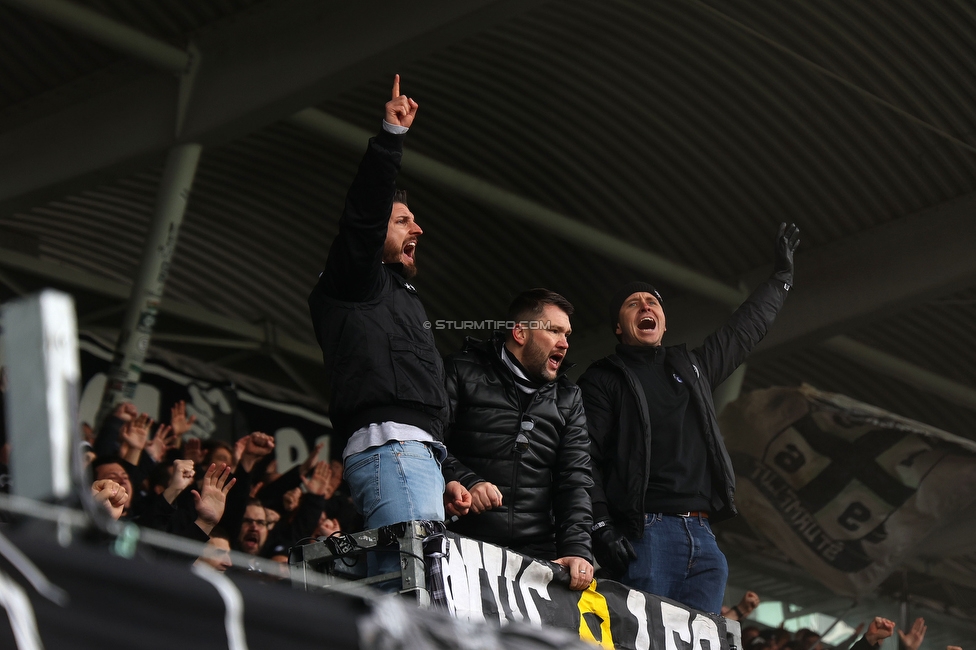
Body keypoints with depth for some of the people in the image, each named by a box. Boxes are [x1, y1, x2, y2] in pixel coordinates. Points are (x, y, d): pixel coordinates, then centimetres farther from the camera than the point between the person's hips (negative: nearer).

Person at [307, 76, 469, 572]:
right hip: (389, 444, -9)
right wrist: (390, 135, -14)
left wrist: (442, 478, 23)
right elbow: (365, 214, -8)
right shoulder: (356, 283, 12)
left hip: (416, 453, 9)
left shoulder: (396, 296, 36)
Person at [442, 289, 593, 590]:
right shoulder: (463, 372, 8)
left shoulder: (568, 398, 20)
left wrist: (576, 549, -6)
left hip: (538, 553, 3)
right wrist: (464, 481, -18)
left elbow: (575, 479, 10)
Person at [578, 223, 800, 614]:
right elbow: (585, 458, -3)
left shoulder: (691, 368, 26)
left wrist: (782, 277, 46)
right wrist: (601, 527, -15)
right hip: (645, 534, -6)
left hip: (701, 537, 6)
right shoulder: (603, 379, 7)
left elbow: (745, 329, 39)